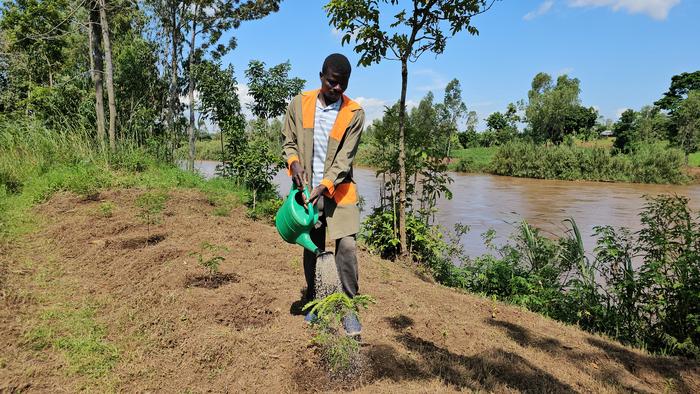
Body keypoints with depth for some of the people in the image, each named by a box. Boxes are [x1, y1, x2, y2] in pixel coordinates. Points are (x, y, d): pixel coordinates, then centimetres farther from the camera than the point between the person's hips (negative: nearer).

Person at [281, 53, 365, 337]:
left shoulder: (354, 113, -6)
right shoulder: (299, 104, 0)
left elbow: (345, 158, -11)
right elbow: (289, 142, 8)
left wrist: (324, 186, -22)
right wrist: (294, 163, -13)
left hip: (338, 190, -2)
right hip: (307, 188, 2)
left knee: (346, 245, -11)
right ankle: (312, 300, 30)